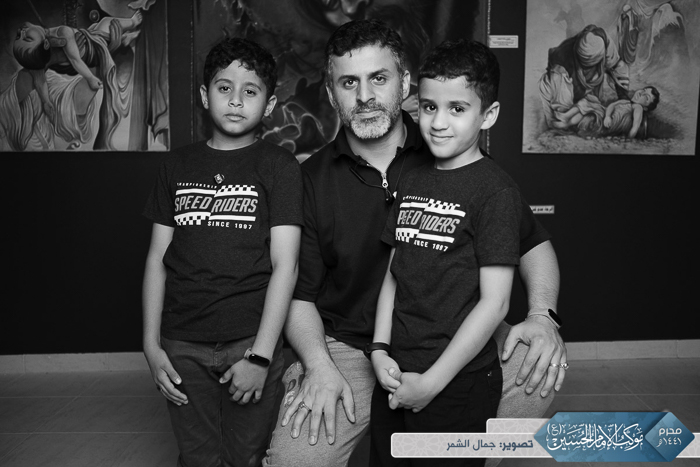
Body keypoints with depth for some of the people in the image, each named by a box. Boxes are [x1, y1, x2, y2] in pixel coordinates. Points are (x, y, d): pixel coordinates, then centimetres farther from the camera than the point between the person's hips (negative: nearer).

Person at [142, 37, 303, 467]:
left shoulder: (279, 166, -2)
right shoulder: (179, 167, 8)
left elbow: (284, 266, -7)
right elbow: (157, 259, 9)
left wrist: (260, 355, -11)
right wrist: (152, 344, 4)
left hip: (251, 343, -2)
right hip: (182, 347, 3)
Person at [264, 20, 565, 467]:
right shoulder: (311, 179, 0)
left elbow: (532, 243, 4)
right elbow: (299, 292, 2)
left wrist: (542, 315, -12)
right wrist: (319, 365, -14)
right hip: (346, 347, -1)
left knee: (540, 370, -23)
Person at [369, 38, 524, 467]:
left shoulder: (496, 190, -11)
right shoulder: (412, 182, 8)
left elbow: (494, 302, -15)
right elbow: (394, 273, 9)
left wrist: (432, 382, -14)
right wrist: (381, 350, -2)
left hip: (458, 385, -5)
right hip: (396, 381, 6)